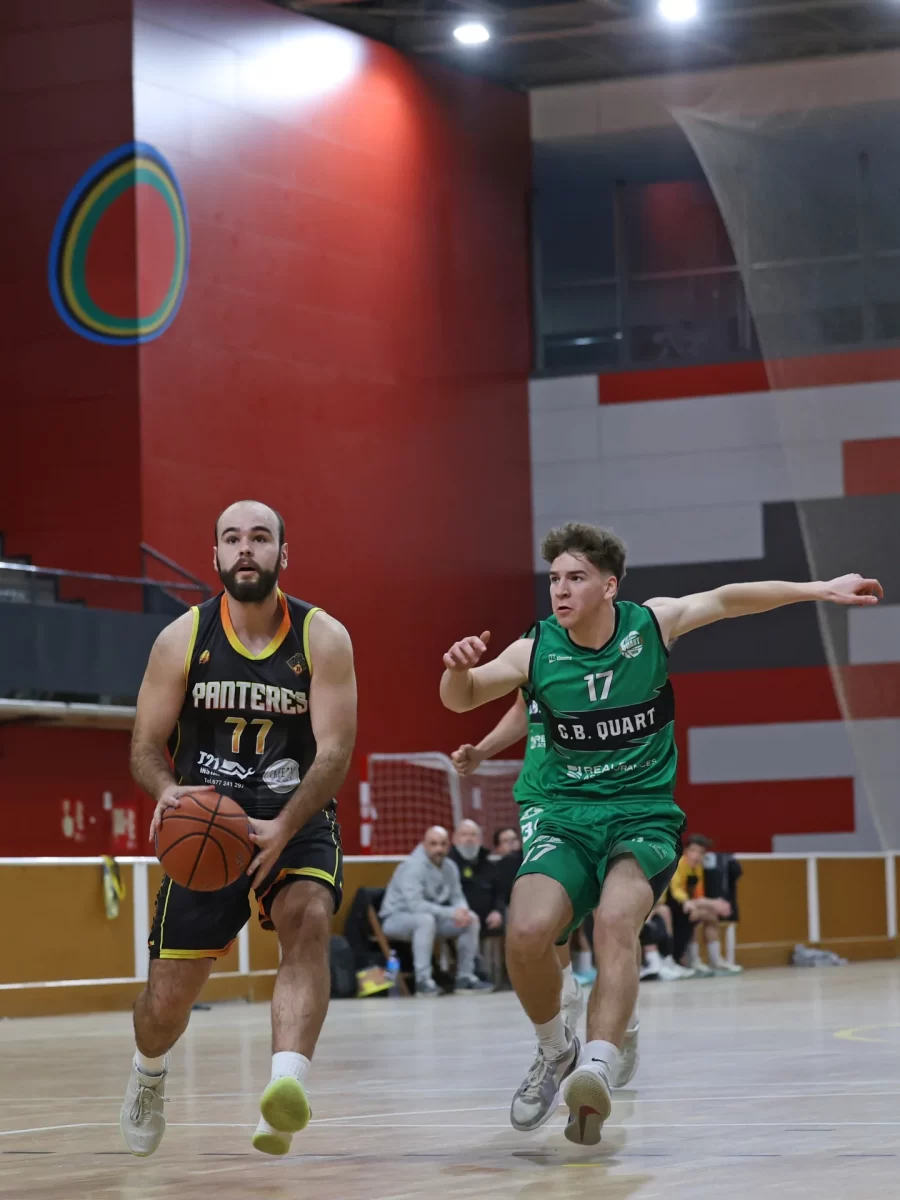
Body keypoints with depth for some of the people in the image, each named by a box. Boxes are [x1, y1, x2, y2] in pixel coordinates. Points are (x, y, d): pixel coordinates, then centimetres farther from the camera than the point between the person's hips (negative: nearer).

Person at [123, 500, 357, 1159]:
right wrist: (166, 790, -25)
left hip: (297, 819, -1)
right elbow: (146, 745, -1)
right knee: (170, 994, 3)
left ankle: (287, 1087, -47)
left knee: (308, 918, -33)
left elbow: (334, 751, -15)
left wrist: (284, 827, -30)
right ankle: (149, 1071, 39)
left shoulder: (323, 638, -9)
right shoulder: (183, 639, -5)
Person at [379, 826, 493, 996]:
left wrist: (463, 910, -20)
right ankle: (423, 980, -36)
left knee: (472, 919, -7)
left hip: (432, 916, 8)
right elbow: (415, 904, -32)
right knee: (425, 919, -39)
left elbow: (457, 897, 6)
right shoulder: (413, 866, -23)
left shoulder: (450, 866, 1)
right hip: (396, 918, -7)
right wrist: (451, 913, -34)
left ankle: (465, 976, 0)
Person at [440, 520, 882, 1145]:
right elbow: (461, 700, 4)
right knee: (526, 933, -25)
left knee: (616, 920, -33)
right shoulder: (535, 652, -1)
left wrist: (821, 589, 12)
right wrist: (458, 668, -20)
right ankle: (556, 1053, 4)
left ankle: (597, 1070, -47)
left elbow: (727, 599, 11)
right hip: (566, 818, 1)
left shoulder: (652, 624, 0)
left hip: (645, 815, -1)